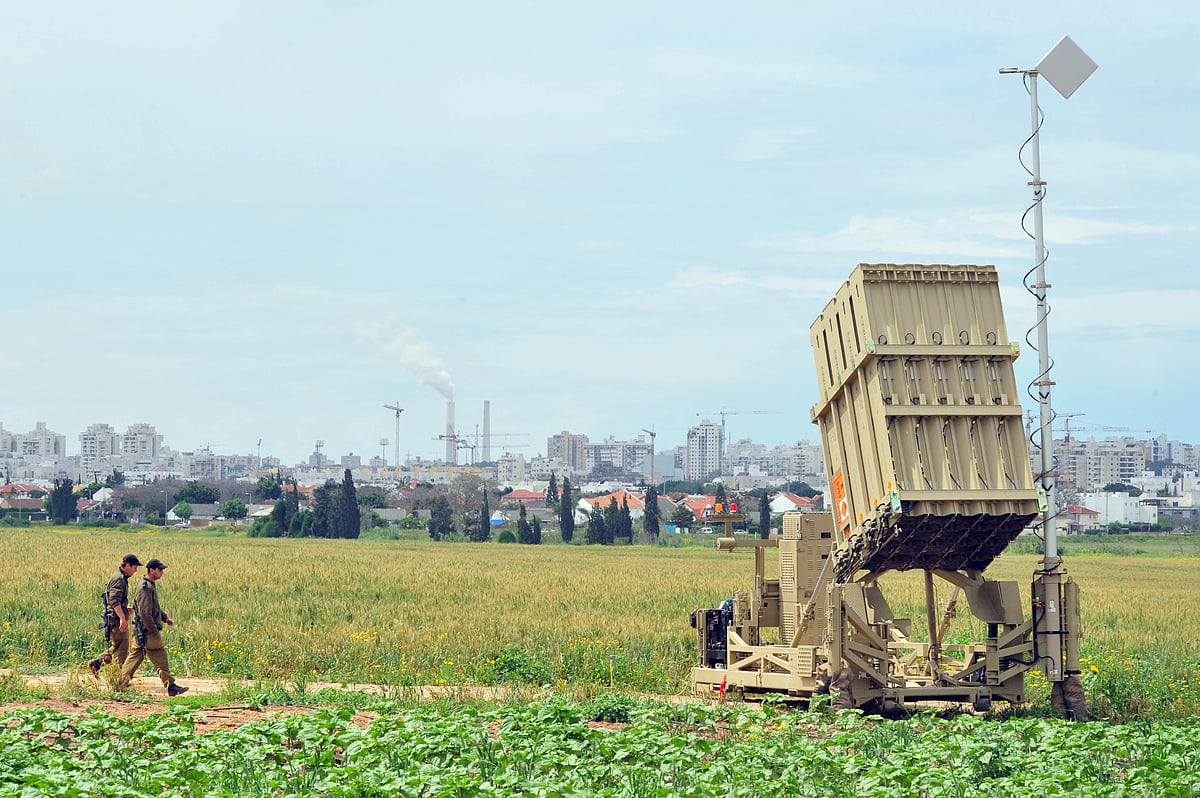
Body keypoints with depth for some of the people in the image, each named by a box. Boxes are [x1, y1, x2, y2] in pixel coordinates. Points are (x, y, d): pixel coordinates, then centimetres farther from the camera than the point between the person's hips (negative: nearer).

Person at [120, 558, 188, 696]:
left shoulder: (151, 585, 15)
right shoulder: (146, 588, -18)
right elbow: (145, 613, -23)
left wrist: (165, 617, 18)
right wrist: (154, 632, -22)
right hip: (148, 631, -10)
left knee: (135, 656, 11)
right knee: (160, 658, -5)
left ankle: (122, 681, 14)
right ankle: (170, 686, -2)